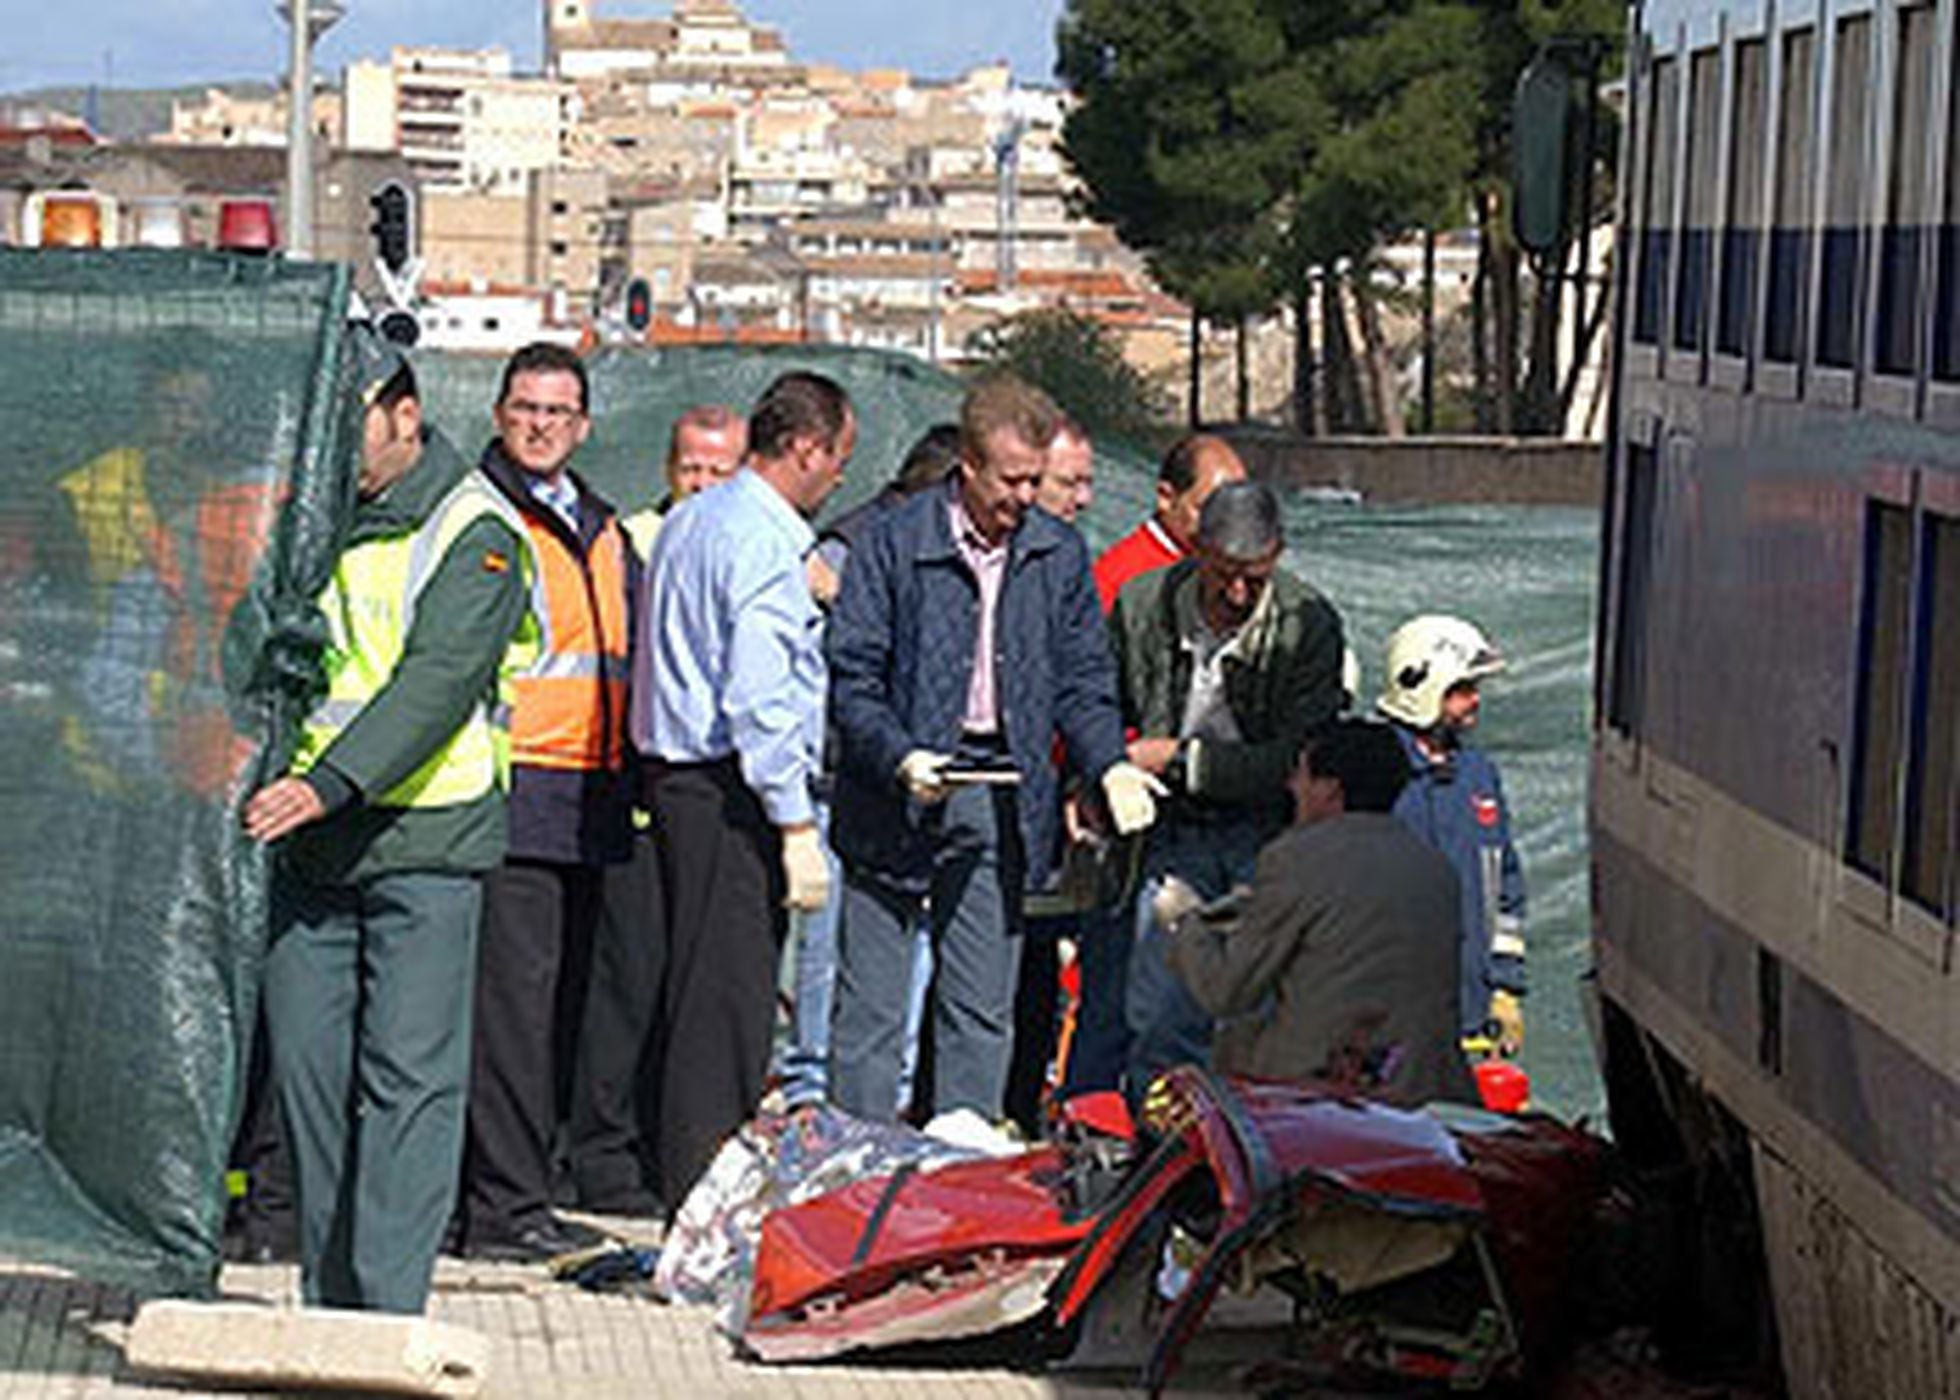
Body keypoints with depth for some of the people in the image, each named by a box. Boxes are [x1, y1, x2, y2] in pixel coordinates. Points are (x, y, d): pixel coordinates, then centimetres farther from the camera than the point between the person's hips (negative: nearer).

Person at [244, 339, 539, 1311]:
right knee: (307, 1066, 6)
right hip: (306, 846, 6)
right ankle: (326, 1301, 15)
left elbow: (439, 682, -20)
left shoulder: (473, 533, -7)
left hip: (425, 840, -6)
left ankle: (388, 1305, -9)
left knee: (409, 1075, -7)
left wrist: (329, 784, -31)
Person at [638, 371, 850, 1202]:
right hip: (731, 794, -10)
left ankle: (688, 1191, 19)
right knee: (727, 1008, -8)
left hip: (673, 772, 10)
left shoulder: (688, 524, 16)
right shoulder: (763, 541, -15)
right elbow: (760, 700, -20)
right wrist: (797, 828, -19)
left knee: (700, 1000, 14)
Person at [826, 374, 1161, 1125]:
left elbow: (1082, 681, 11)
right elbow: (851, 675, -7)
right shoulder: (892, 541, -5)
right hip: (897, 796, -4)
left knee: (981, 1012, 8)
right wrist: (900, 759, -21)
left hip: (1003, 802, 4)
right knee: (870, 1007, 0)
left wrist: (1109, 764, -6)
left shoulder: (1060, 554, 7)